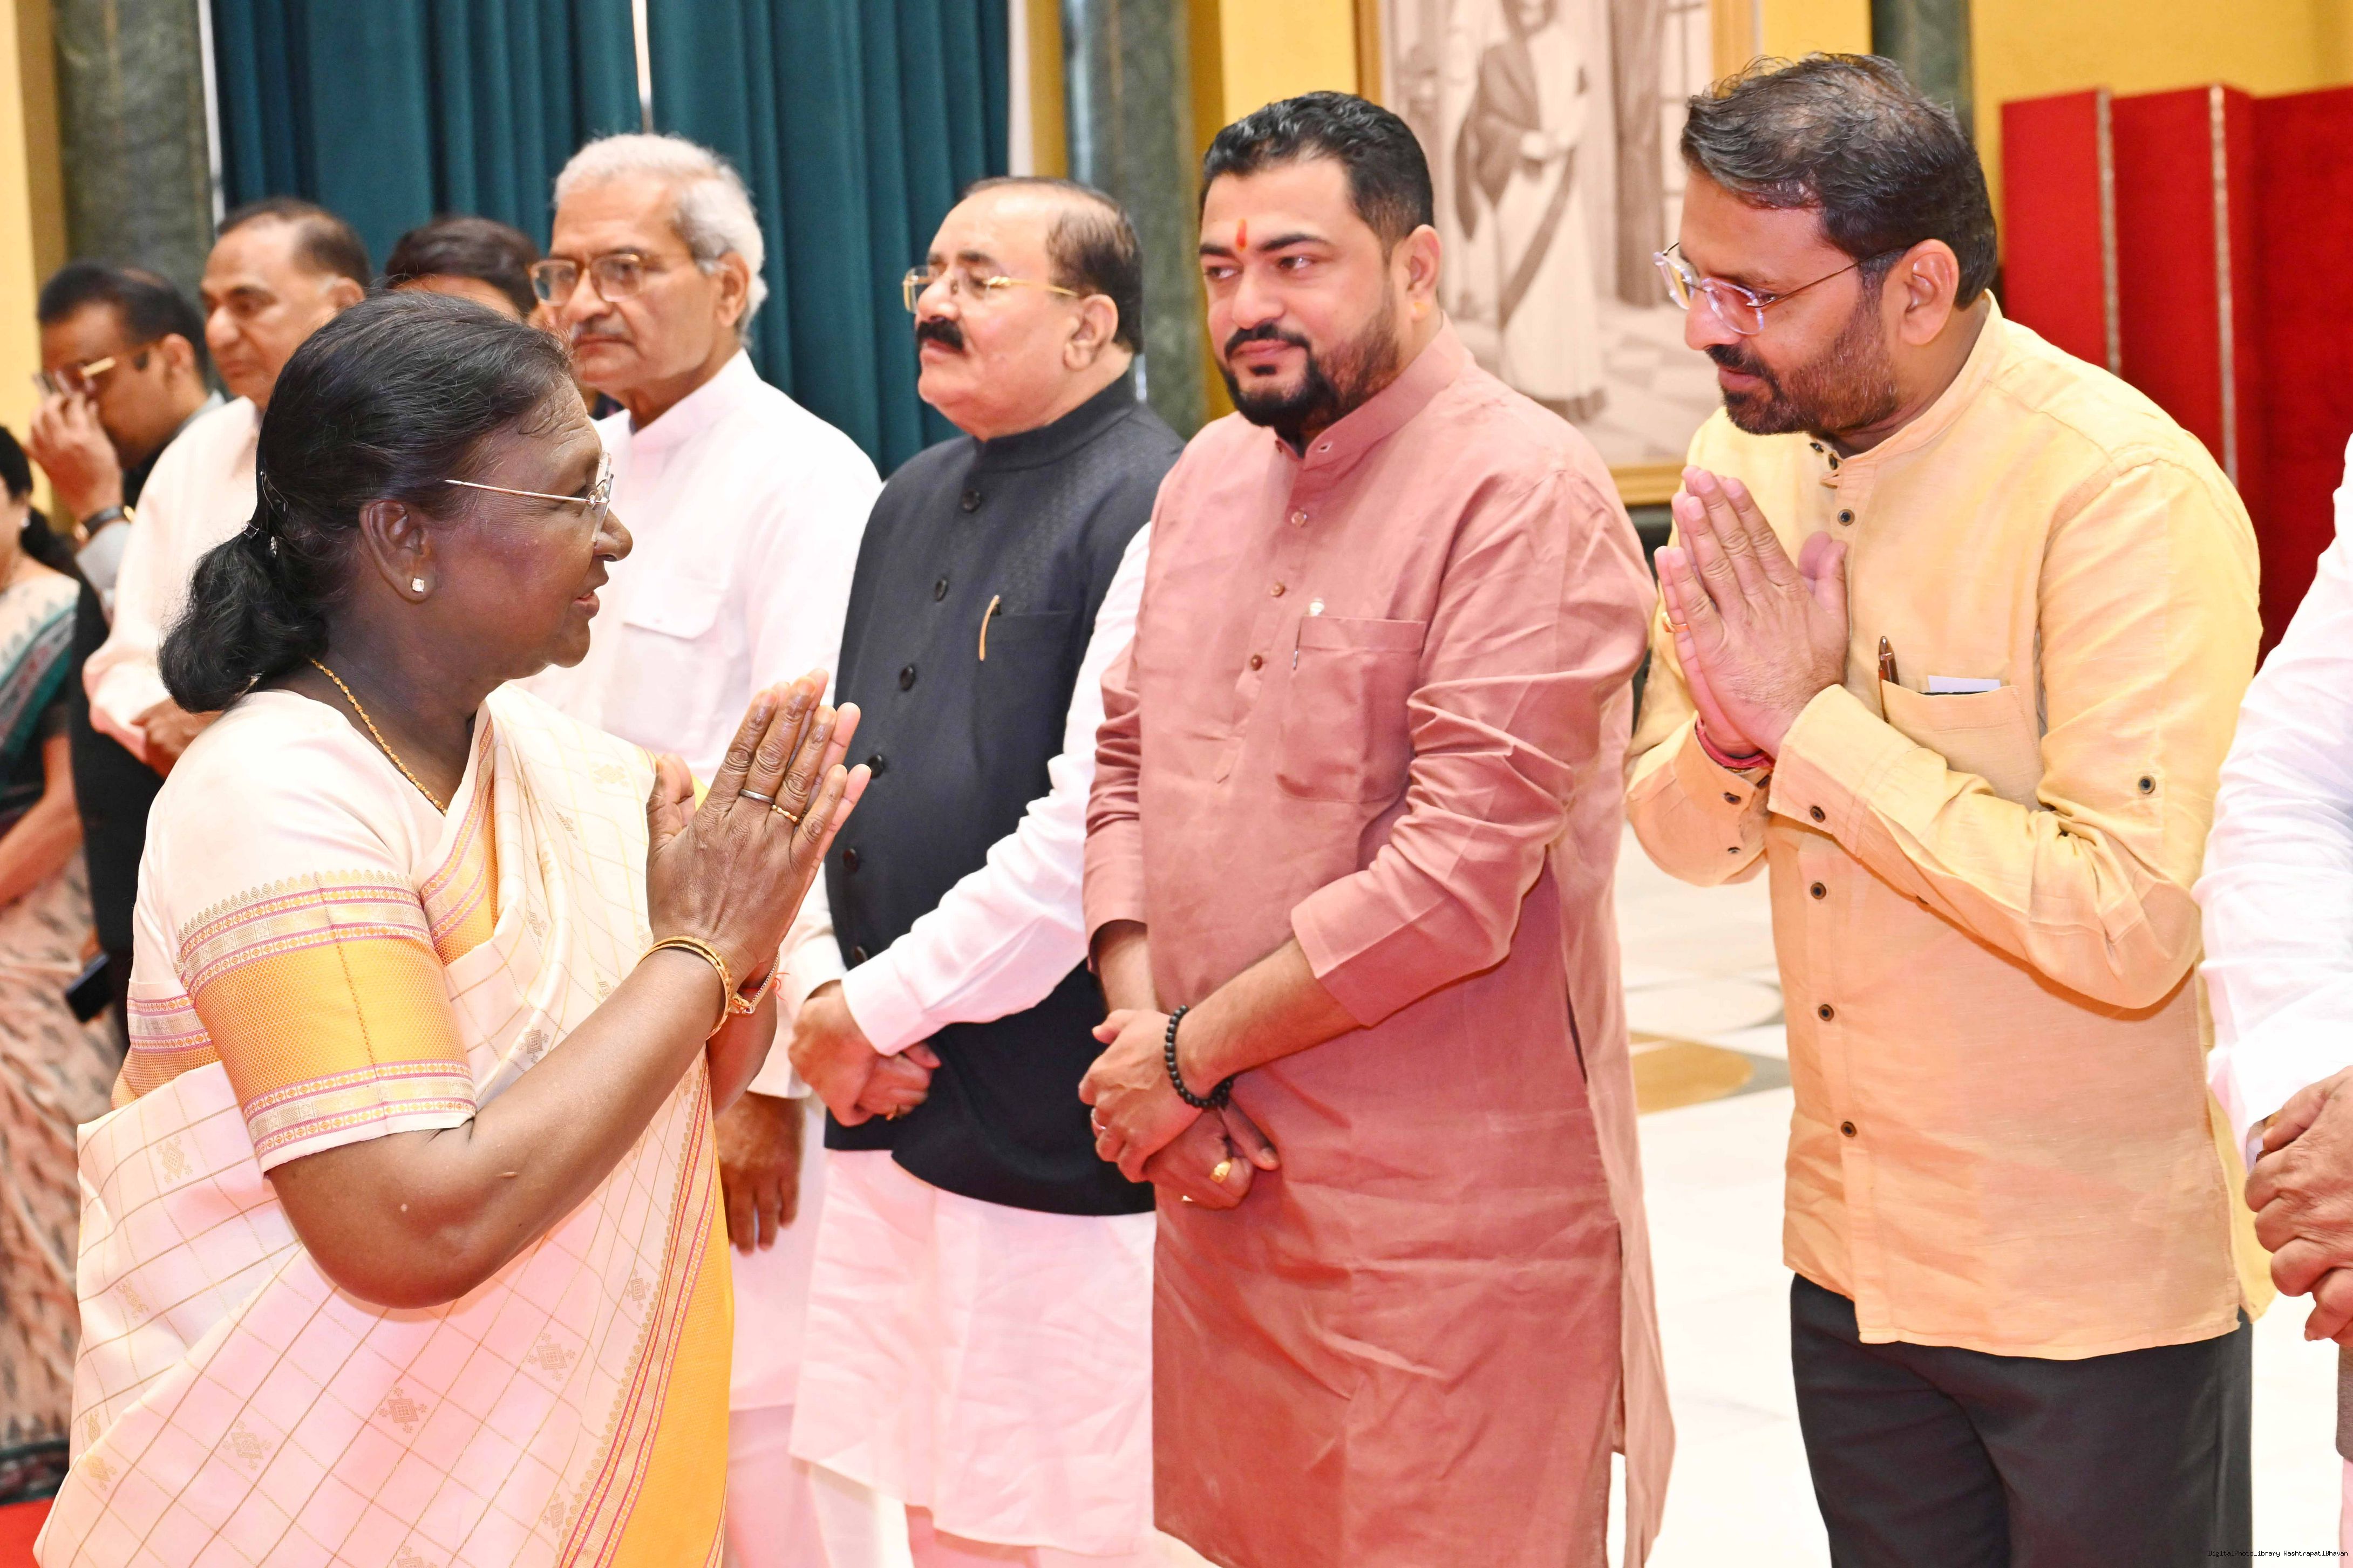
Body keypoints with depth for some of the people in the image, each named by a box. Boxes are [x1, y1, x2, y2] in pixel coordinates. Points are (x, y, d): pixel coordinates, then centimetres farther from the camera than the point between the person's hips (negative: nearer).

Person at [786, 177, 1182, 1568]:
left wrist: (882, 1005, -13)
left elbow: (1092, 832, -21)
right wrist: (823, 997, 2)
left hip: (1062, 1141, -8)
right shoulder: (915, 502, 15)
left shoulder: (1153, 513, -14)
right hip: (896, 1118, 8)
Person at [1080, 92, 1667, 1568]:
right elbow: (1127, 763, 13)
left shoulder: (1522, 493, -15)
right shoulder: (1213, 475, 11)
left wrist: (1190, 1054, -12)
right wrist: (1146, 1032, -4)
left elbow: (1458, 874, -21)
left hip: (1441, 1214, -7)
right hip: (1221, 1175, 7)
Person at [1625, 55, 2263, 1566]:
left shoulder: (2129, 492, -20)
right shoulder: (1743, 463, 2)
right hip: (1856, 1257, 6)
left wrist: (1814, 719, -23)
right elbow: (1687, 838, 9)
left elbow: (2131, 925, -28)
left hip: (2096, 1292, -6)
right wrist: (1731, 736, -14)